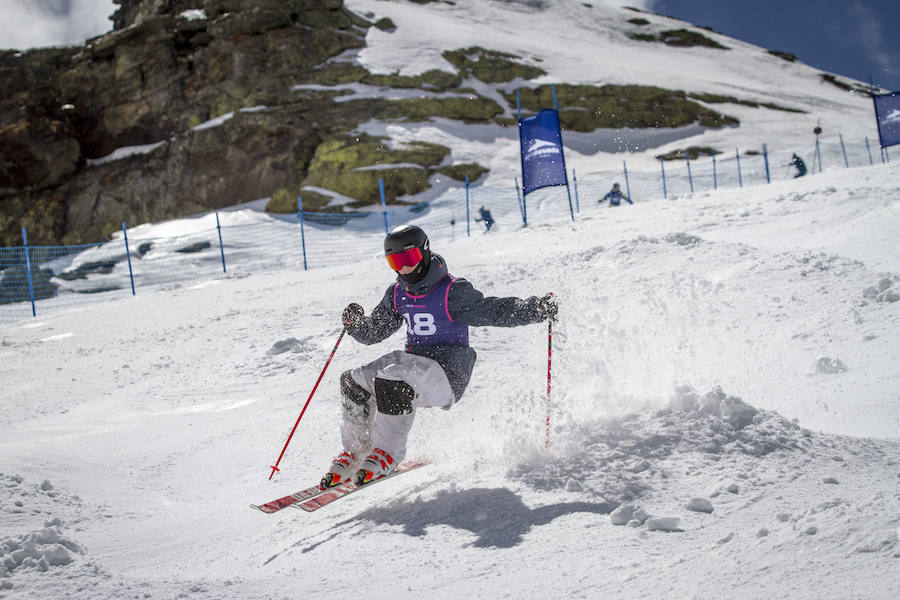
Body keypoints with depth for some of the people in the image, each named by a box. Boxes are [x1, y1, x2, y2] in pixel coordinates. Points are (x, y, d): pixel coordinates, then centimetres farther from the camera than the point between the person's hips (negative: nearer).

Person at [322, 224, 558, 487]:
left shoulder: (453, 292, -11)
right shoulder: (397, 294, 9)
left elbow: (495, 310, -13)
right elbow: (372, 332, 15)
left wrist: (539, 308, -26)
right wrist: (355, 322, -7)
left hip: (448, 374, -7)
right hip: (414, 363, 7)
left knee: (393, 382, -31)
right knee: (354, 381, -7)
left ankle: (387, 453, -15)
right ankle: (355, 451, 5)